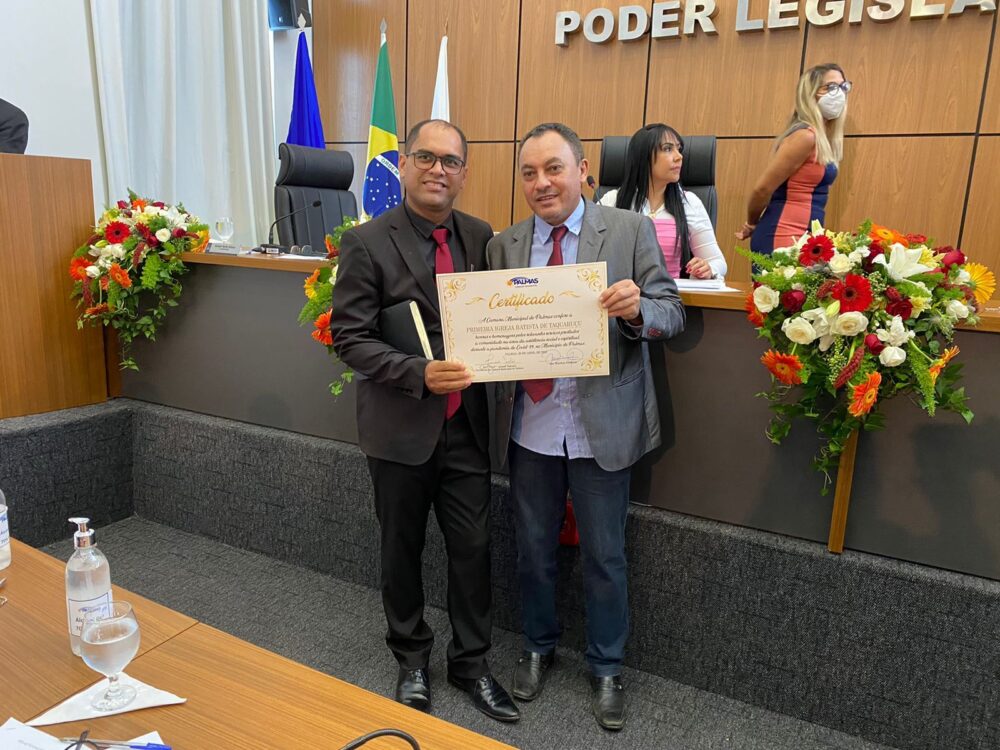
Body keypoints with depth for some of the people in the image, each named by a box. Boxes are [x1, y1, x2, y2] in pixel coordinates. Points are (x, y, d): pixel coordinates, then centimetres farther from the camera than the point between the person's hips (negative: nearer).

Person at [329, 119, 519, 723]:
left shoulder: (480, 237, 3)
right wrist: (419, 374, -23)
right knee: (403, 549, 15)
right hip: (401, 425, -3)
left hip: (466, 424, 3)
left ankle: (471, 661, 33)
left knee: (473, 547, 10)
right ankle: (412, 659, 38)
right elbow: (350, 337, -11)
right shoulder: (368, 243, -9)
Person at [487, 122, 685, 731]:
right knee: (534, 549, 18)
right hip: (530, 425, 3)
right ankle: (538, 648, 43)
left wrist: (638, 308, -28)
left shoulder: (630, 231, -4)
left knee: (605, 556, 12)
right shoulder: (504, 245, 5)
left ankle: (607, 670, 35)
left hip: (601, 425, -2)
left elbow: (672, 313, -6)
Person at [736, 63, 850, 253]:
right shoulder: (805, 136, -13)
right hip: (781, 241, -9)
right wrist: (751, 225, 2)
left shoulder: (822, 138, 15)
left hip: (800, 239, 9)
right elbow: (762, 188, -14)